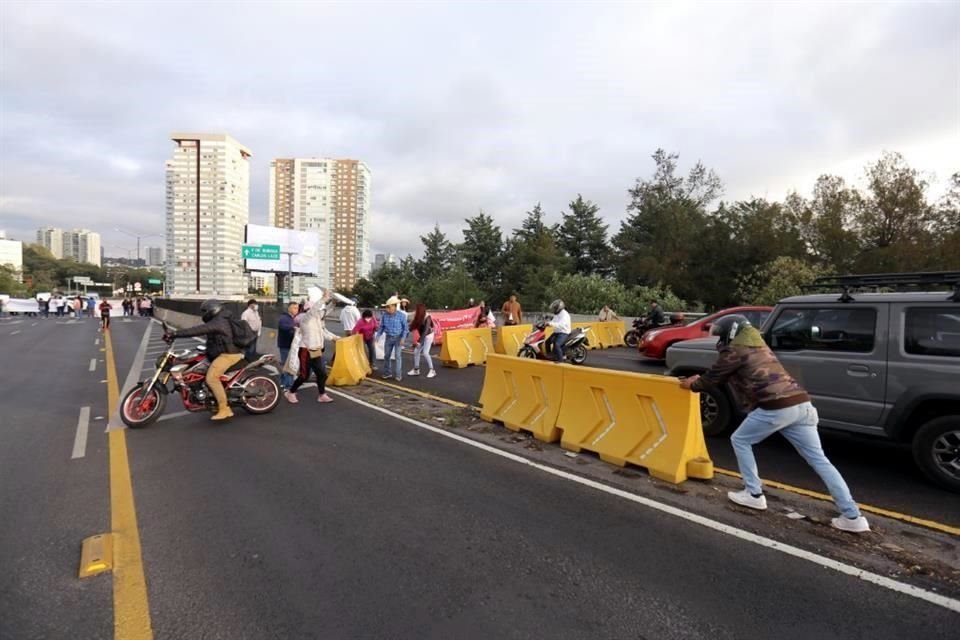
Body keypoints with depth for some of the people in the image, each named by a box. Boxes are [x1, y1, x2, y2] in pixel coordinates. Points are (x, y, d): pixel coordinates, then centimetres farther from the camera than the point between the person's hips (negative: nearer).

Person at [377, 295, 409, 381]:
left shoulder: (401, 315, -13)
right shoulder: (385, 315, -5)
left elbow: (405, 328, -7)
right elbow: (381, 326, 7)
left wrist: (403, 338, -16)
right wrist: (378, 335, -2)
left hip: (398, 338, -4)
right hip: (388, 338, 4)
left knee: (398, 356, -5)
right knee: (386, 355, 9)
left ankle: (398, 375, 1)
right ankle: (386, 373, 22)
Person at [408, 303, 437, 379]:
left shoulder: (427, 318, -25)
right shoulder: (418, 316, -5)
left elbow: (425, 331, -29)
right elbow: (414, 326, 0)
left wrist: (419, 341, -31)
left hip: (428, 336, -8)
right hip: (423, 336, 8)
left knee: (425, 353, -17)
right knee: (416, 351, 7)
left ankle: (432, 371, -9)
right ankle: (416, 370, 19)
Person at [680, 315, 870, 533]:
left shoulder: (735, 350, 0)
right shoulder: (756, 345, 27)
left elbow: (713, 378, 8)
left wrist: (692, 385, 26)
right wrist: (699, 379, 40)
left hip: (775, 407, -9)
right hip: (801, 403, 9)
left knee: (740, 440, 12)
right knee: (819, 460, 11)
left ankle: (754, 494, 17)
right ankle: (852, 516, 10)